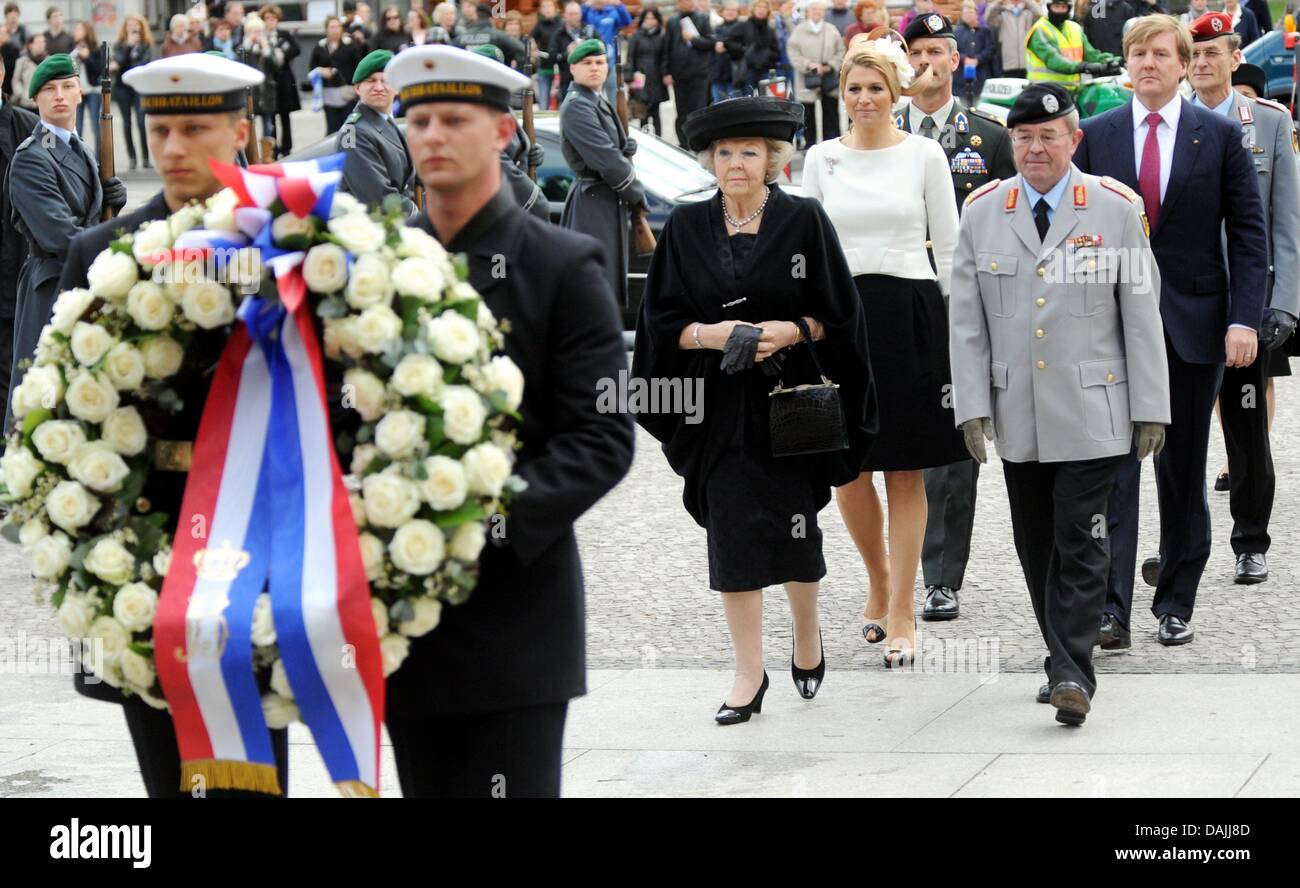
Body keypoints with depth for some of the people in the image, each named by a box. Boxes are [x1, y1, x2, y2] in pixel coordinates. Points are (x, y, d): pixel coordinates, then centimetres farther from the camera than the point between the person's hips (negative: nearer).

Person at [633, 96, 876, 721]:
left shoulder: (804, 221, -1)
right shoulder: (686, 228, 4)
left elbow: (838, 314, 1)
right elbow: (661, 318, 5)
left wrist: (789, 332, -16)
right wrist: (708, 333, -13)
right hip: (718, 406, 1)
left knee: (794, 527, 1)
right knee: (732, 536, 0)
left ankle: (807, 634, 29)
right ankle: (748, 672, 7)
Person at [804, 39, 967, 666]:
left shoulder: (925, 155, 1)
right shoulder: (822, 158, 7)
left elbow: (948, 246, 4)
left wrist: (950, 328, -1)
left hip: (911, 314, -2)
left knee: (906, 473, 1)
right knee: (847, 468, 2)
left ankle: (900, 613, 6)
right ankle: (880, 582, 27)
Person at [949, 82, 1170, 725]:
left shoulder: (1117, 209, 0)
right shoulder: (982, 212, 6)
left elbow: (1142, 315, 2)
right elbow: (966, 319, 6)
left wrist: (1151, 407, -1)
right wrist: (972, 405, -1)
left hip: (1092, 413, -3)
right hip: (1016, 414, 3)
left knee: (1079, 542, -7)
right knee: (1036, 546, 8)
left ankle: (1072, 673, -7)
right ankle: (1066, 664, 20)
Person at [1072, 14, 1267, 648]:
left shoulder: (1221, 136, 3)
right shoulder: (1095, 135, 6)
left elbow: (1248, 234, 1)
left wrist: (1244, 318, -8)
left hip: (1194, 326, 0)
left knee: (1183, 472, 8)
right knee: (1113, 467, -7)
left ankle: (1176, 605, 18)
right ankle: (1111, 610, -9)